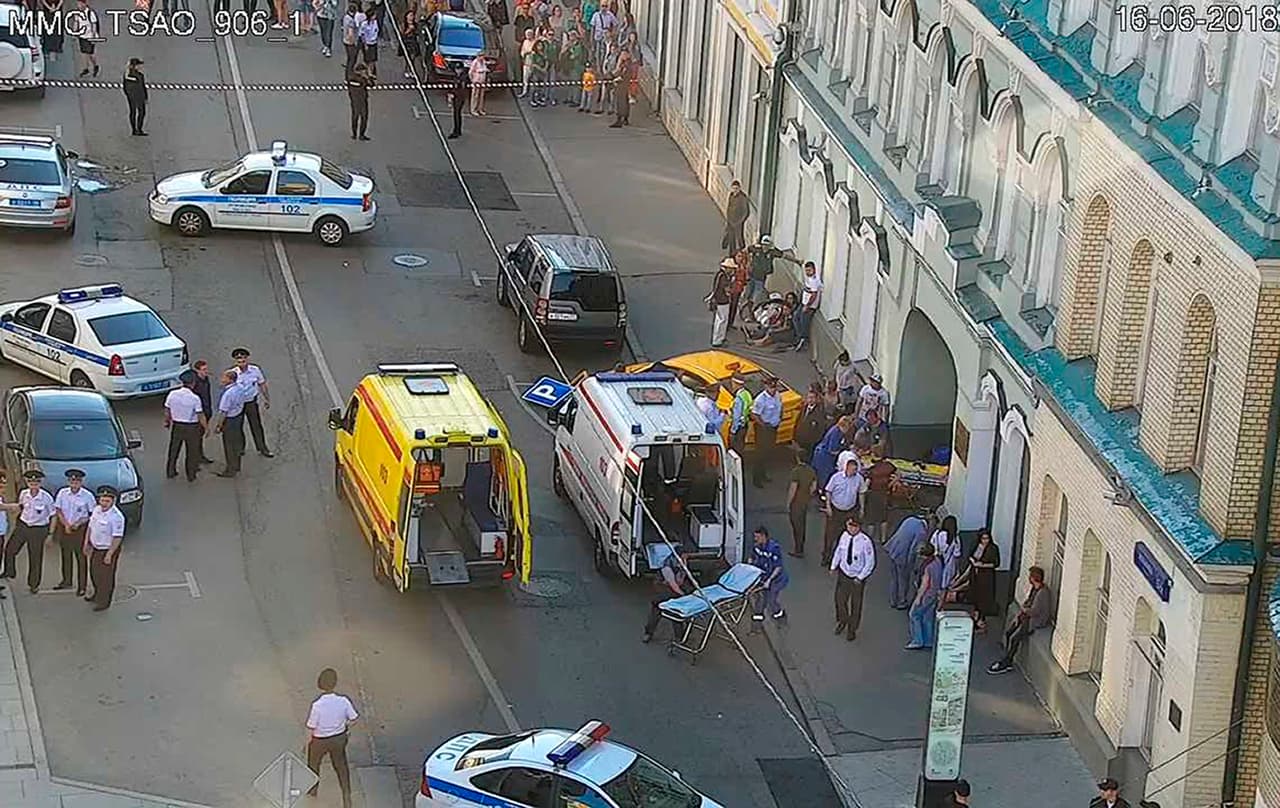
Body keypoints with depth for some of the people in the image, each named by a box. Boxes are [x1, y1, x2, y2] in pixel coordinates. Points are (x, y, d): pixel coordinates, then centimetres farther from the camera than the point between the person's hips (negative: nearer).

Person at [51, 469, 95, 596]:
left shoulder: (87, 496, -14)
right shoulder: (62, 493, -7)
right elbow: (58, 510, 0)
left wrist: (79, 523, -16)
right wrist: (66, 525, -10)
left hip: (80, 528, -3)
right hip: (64, 527, 3)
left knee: (81, 557, 1)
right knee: (65, 555, 16)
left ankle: (82, 586, 8)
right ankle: (66, 581, 31)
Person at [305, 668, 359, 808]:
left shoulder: (317, 705, -33)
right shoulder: (343, 701, -26)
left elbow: (311, 728, -21)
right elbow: (353, 718, -11)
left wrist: (308, 743, -3)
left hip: (319, 740, -2)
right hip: (339, 739, 2)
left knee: (314, 763, 28)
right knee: (340, 765, 24)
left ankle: (313, 789, 52)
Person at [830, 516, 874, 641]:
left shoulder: (865, 541, -27)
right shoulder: (844, 536, -14)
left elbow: (870, 563, -18)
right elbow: (838, 551, 7)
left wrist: (860, 578, -16)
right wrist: (834, 566, 4)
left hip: (857, 578, -4)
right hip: (843, 573, 4)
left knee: (856, 604, 15)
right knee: (840, 599, 20)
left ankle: (852, 629, 37)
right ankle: (842, 621, 50)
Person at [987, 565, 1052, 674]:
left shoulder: (1043, 592, -24)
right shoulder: (1033, 588, 5)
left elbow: (1034, 611, -22)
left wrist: (1024, 610, -4)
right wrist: (1021, 613, -2)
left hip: (1037, 621, -9)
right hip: (1027, 616, 9)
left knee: (1014, 638, -18)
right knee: (1007, 633, -4)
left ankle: (1004, 664, -5)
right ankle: (1008, 662, 0)